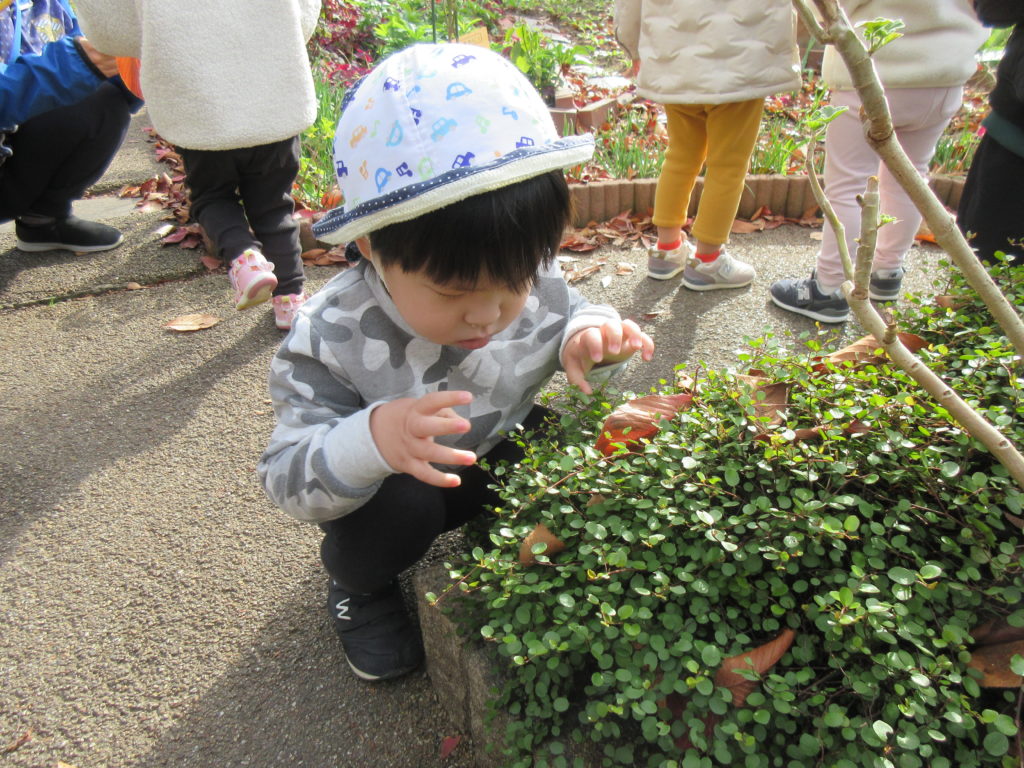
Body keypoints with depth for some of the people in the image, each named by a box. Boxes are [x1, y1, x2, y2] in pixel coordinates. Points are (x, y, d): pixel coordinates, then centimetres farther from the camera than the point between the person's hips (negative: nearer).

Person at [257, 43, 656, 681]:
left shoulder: (531, 280, -21)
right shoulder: (334, 337, -31)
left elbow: (567, 318, 2)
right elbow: (288, 480, -29)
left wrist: (590, 338, -25)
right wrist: (369, 441, -52)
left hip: (501, 451, 5)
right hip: (393, 486, -4)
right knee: (399, 508, -34)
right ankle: (359, 585, 6)